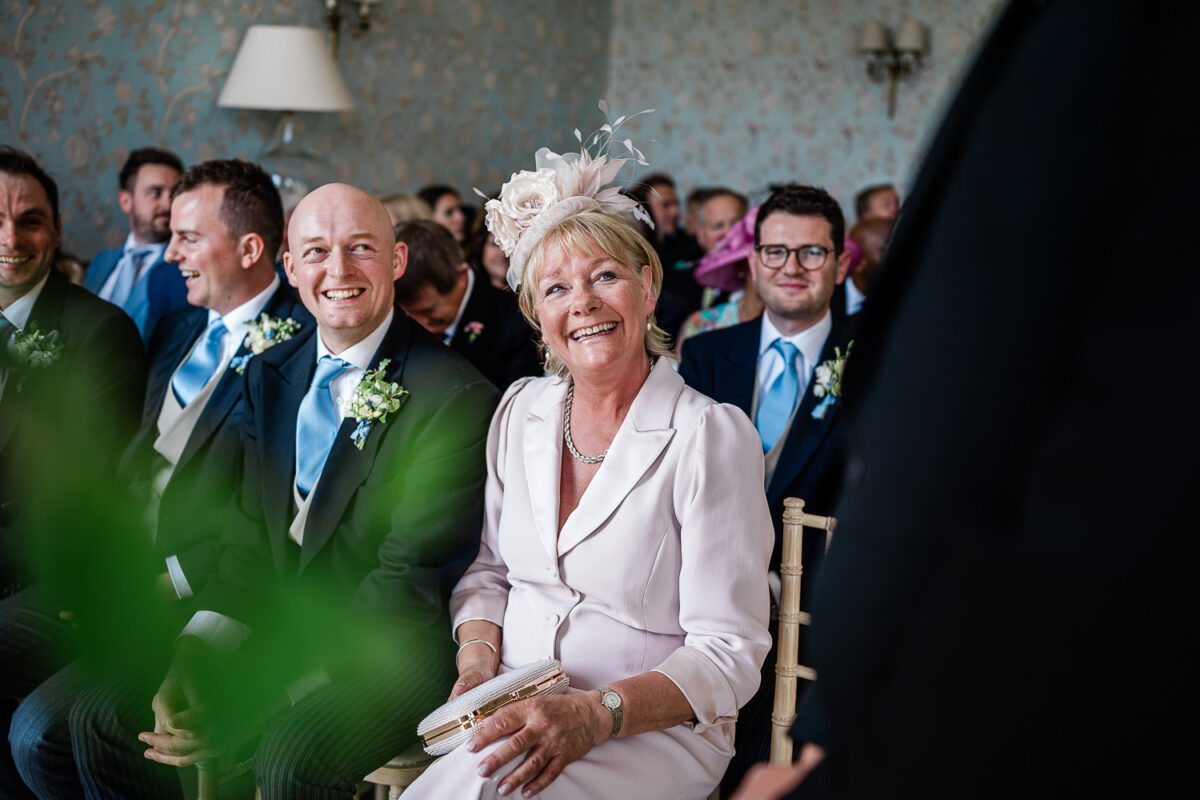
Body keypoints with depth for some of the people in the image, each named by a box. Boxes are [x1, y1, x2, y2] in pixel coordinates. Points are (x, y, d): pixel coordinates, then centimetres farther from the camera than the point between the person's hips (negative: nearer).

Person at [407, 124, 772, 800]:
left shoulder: (712, 435, -10)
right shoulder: (522, 410, 8)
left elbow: (728, 653, -11)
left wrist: (593, 714, -24)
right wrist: (478, 662, -4)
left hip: (653, 733, -5)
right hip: (512, 714, 5)